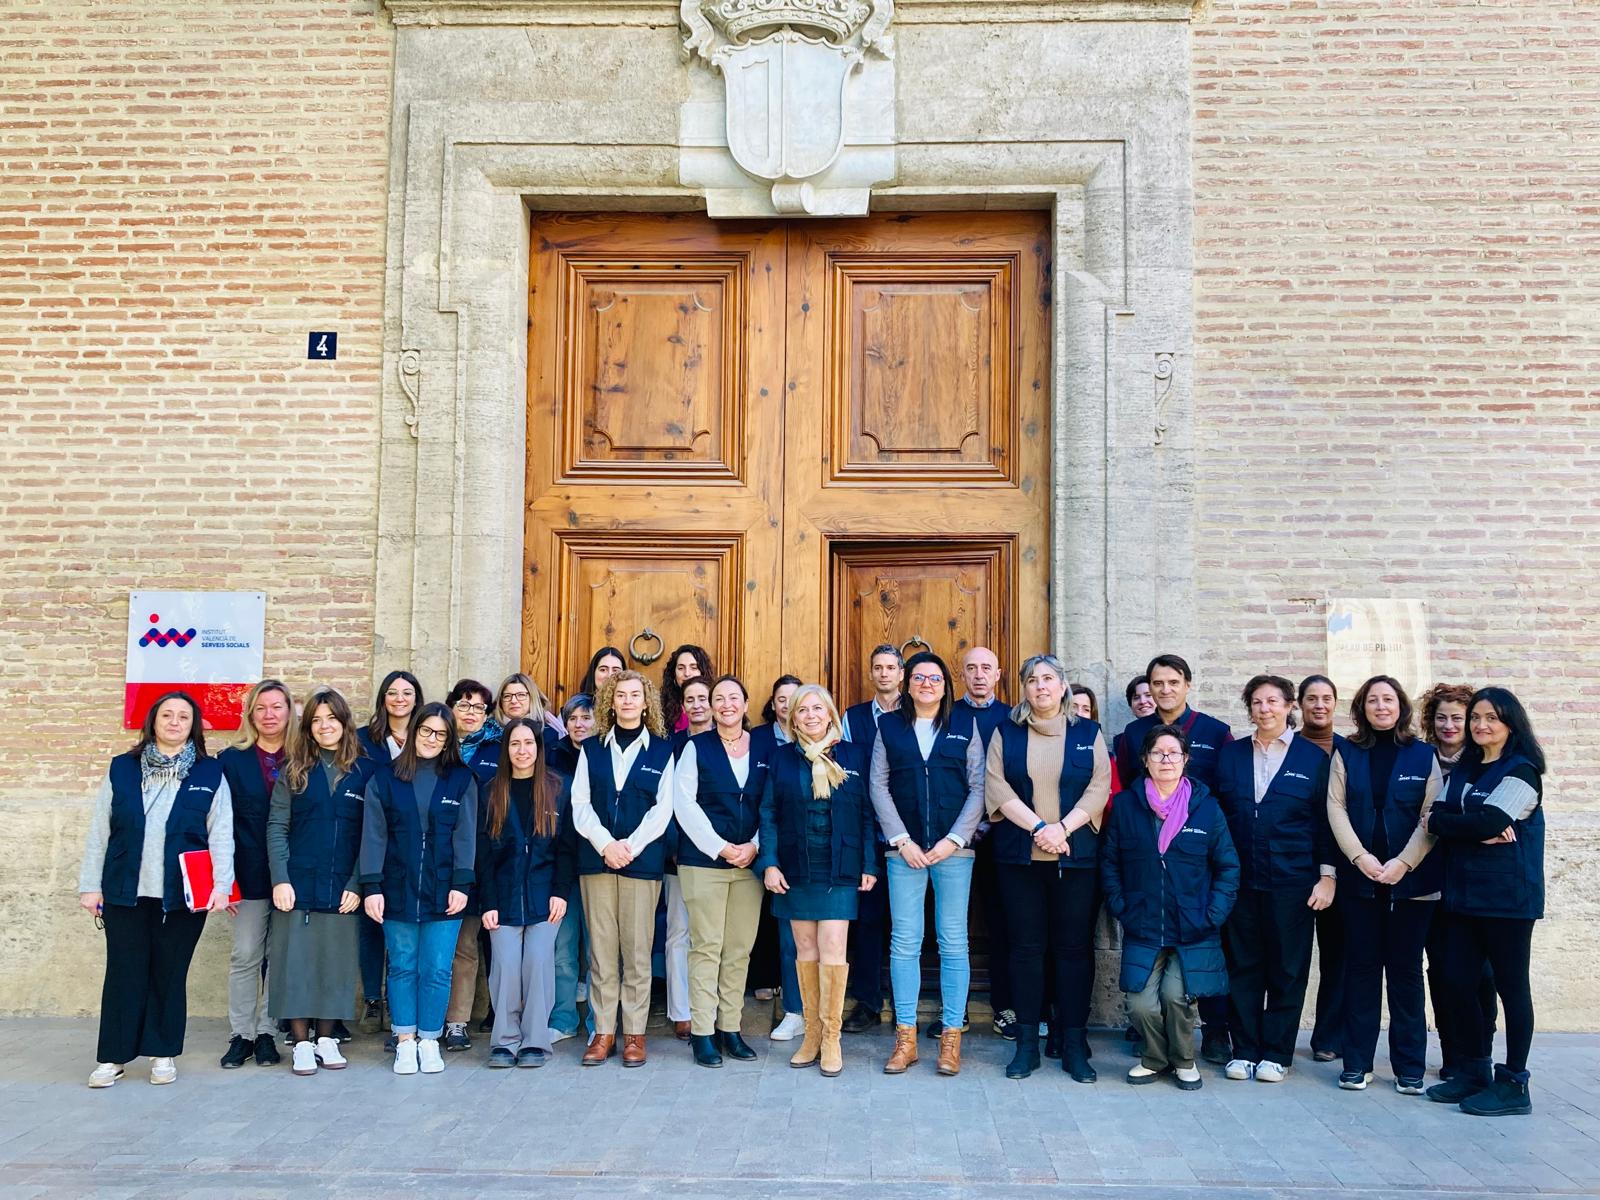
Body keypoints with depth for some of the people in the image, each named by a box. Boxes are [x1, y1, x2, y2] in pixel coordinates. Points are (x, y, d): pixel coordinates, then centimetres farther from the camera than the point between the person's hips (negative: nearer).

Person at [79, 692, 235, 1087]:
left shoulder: (210, 774, 4)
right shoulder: (122, 769, 7)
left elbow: (221, 836, 0)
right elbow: (98, 832, 7)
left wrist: (220, 885, -8)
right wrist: (90, 885, 4)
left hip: (182, 895, -1)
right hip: (126, 892, 1)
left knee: (170, 974, 6)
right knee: (124, 973, 3)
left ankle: (163, 1054, 18)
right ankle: (112, 1056, 13)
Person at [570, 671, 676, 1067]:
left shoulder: (662, 750, 7)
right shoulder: (592, 748, 12)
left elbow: (663, 808, 0)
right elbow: (580, 804, 4)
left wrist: (630, 846, -12)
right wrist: (606, 844, -11)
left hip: (642, 860, -2)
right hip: (595, 857, 2)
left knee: (637, 949, -1)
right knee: (601, 949, 3)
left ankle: (635, 1034, 6)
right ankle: (603, 1032, 9)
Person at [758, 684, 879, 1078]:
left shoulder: (855, 755, 4)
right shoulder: (780, 758, 6)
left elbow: (868, 815, 4)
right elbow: (768, 814, 4)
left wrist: (869, 865, 0)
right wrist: (769, 863, -6)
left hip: (839, 870, -2)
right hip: (795, 869, 2)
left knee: (832, 950, -7)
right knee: (805, 949, 7)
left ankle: (831, 1037, 4)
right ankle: (812, 1033, 17)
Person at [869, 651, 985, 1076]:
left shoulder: (965, 725, 6)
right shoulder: (889, 726, 8)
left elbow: (978, 788, 2)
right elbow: (878, 786, 3)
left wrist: (953, 840, -7)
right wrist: (902, 841, -6)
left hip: (953, 850, -1)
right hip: (904, 850, 1)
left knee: (953, 943, 2)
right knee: (904, 942, 2)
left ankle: (951, 1037, 9)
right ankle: (906, 1037, 10)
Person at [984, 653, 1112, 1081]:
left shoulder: (1088, 734, 8)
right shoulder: (1006, 733, 8)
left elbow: (1099, 789, -2)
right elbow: (997, 787, -3)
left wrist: (1062, 827, -15)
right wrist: (1038, 827, -14)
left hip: (1076, 855, 0)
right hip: (1019, 856, 0)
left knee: (1074, 947, 2)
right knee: (1026, 947, 3)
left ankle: (1074, 1044, 9)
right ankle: (1026, 1043, 10)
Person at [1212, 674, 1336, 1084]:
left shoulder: (1313, 757, 4)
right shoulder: (1230, 755, 9)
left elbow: (1325, 821, 3)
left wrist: (1327, 876, -3)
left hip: (1292, 882, -2)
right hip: (1239, 880, 2)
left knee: (1287, 970, 4)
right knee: (1242, 966, 6)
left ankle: (1277, 1054, 15)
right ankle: (1244, 1050, 15)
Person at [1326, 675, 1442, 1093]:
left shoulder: (1424, 755, 4)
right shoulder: (1346, 753, 7)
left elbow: (1431, 817, -2)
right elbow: (1336, 808, 0)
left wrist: (1404, 862, -13)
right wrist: (1360, 857, -12)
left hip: (1411, 878, -1)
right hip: (1359, 878, 1)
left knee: (1405, 969, 3)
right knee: (1362, 966, 4)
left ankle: (1410, 1066, 10)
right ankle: (1356, 1063, 9)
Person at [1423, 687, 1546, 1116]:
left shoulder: (1520, 771, -6)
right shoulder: (1463, 768, 15)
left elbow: (1488, 821, -18)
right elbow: (1443, 815, 1)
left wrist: (1439, 821, -5)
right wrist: (1479, 831, -17)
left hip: (1507, 896, -6)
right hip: (1463, 893, 6)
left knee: (1510, 985, 1)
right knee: (1455, 981, 5)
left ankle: (1513, 1084, 10)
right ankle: (1475, 1069, 21)